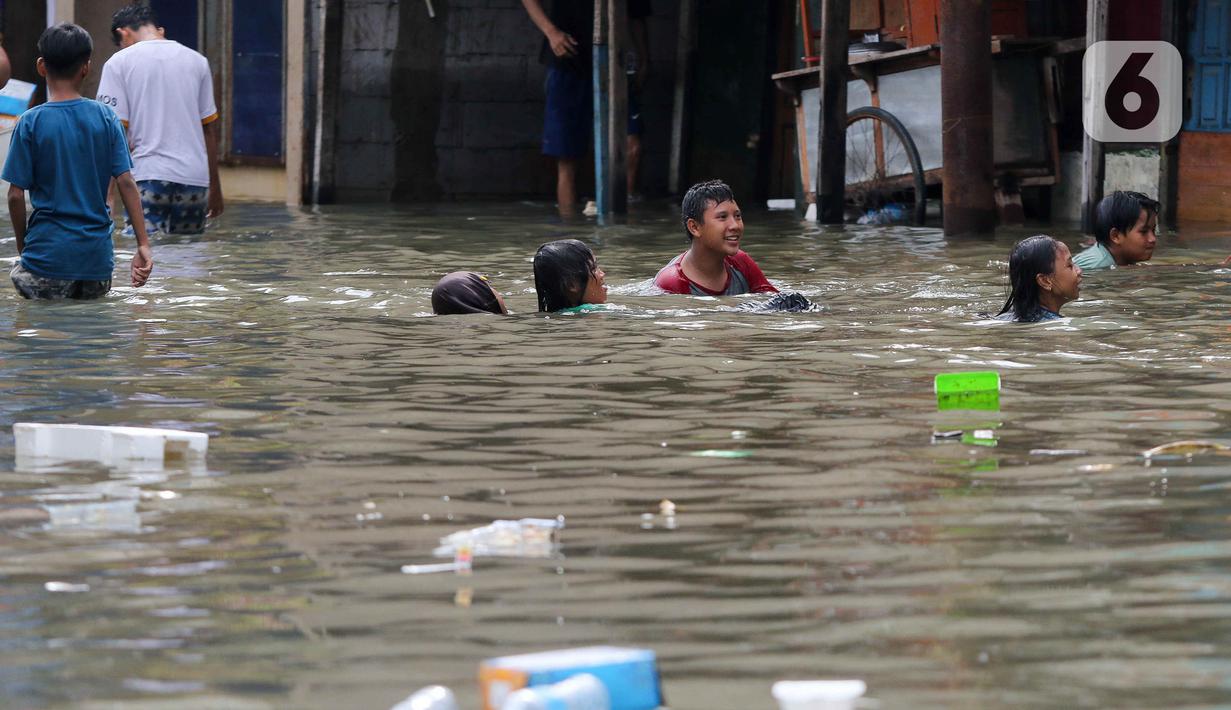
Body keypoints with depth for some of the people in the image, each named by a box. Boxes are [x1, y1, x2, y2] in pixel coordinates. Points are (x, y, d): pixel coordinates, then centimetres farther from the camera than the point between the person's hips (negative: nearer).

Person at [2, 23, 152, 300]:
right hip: (97, 253, 3)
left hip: (48, 253, -3)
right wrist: (143, 245, 2)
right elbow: (127, 183, -1)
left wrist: (22, 245, 10)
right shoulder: (106, 118, 1)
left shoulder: (31, 123, -5)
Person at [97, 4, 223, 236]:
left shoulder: (120, 62, 1)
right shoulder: (197, 61, 12)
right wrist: (215, 187, 21)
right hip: (195, 177, 4)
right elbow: (209, 128, 14)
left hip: (148, 175, -4)